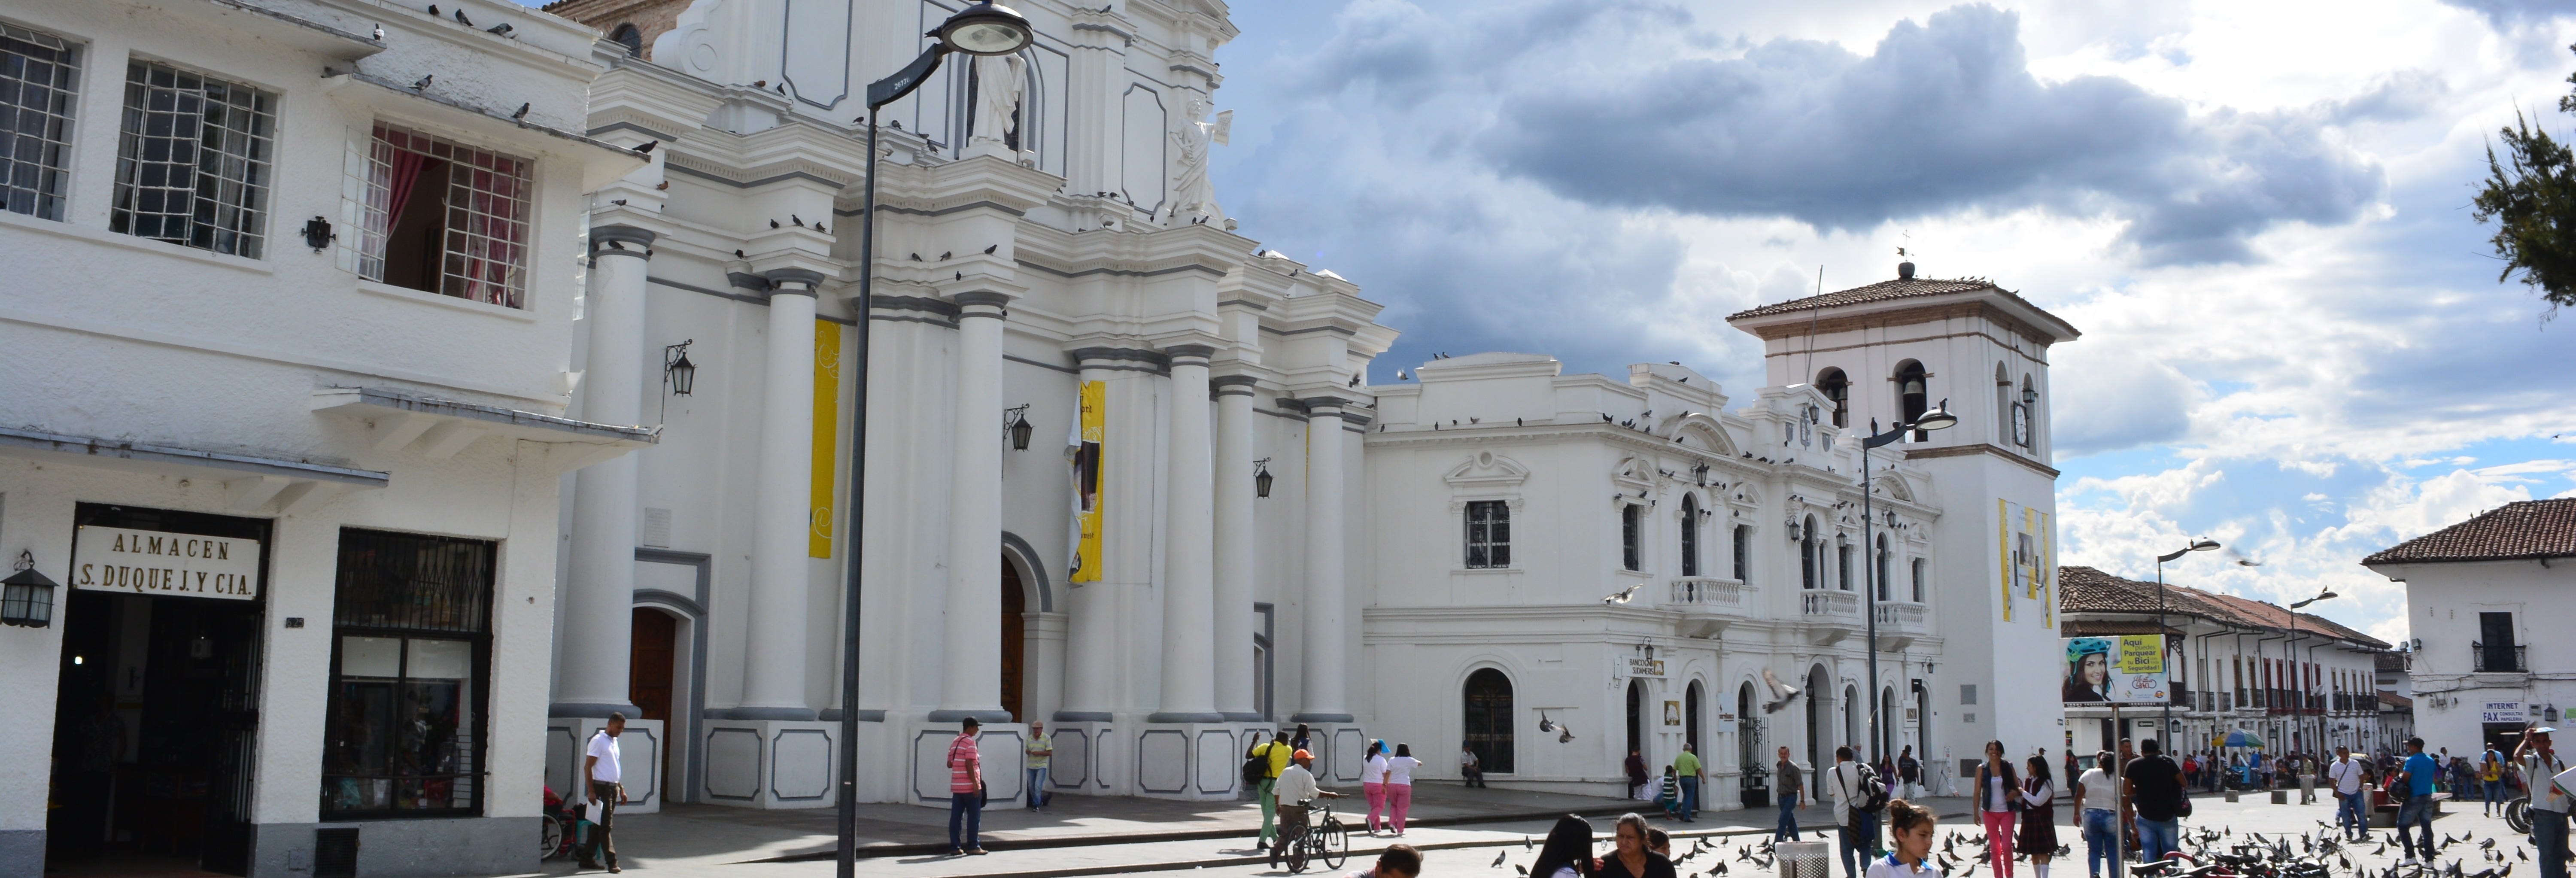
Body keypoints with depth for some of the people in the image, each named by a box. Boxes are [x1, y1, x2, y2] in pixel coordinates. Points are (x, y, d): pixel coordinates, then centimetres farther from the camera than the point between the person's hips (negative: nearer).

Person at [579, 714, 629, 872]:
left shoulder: (614, 742, 17)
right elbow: (588, 767, -12)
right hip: (602, 788, -8)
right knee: (605, 826, -7)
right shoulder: (598, 741, -9)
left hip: (613, 788, 8)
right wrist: (591, 791, -18)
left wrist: (621, 789, 20)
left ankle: (587, 859, 16)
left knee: (599, 826, 10)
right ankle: (612, 862, -8)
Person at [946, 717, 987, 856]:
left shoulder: (955, 742, 14)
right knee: (974, 817, 1)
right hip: (969, 786, -7)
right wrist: (975, 784, -18)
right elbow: (969, 765, -18)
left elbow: (950, 764, 15)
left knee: (956, 817, 4)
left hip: (956, 786, 7)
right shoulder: (970, 742, -11)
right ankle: (973, 846, 3)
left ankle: (955, 847, 3)